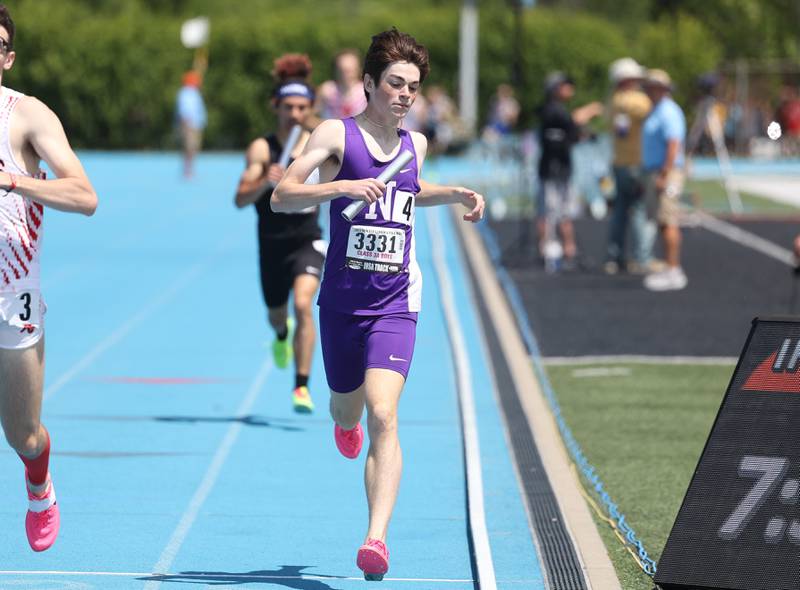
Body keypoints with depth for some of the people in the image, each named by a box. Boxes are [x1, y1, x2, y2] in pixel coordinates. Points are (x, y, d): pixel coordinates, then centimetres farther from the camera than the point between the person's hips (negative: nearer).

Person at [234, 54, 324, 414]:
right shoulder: (262, 149, -11)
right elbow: (240, 199, -21)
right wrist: (264, 183, -37)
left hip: (308, 242, -1)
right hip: (272, 245, 1)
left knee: (303, 304, -24)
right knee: (277, 314, 19)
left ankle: (301, 386, -18)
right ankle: (282, 335, 59)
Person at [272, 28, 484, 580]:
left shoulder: (415, 145, 9)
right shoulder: (337, 134, -5)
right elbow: (282, 196, -14)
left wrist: (454, 194, 16)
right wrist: (340, 186, -28)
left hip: (395, 302, 1)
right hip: (342, 300, 0)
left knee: (383, 417, -18)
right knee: (348, 410, 19)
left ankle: (377, 538, -27)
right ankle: (344, 425, 60)